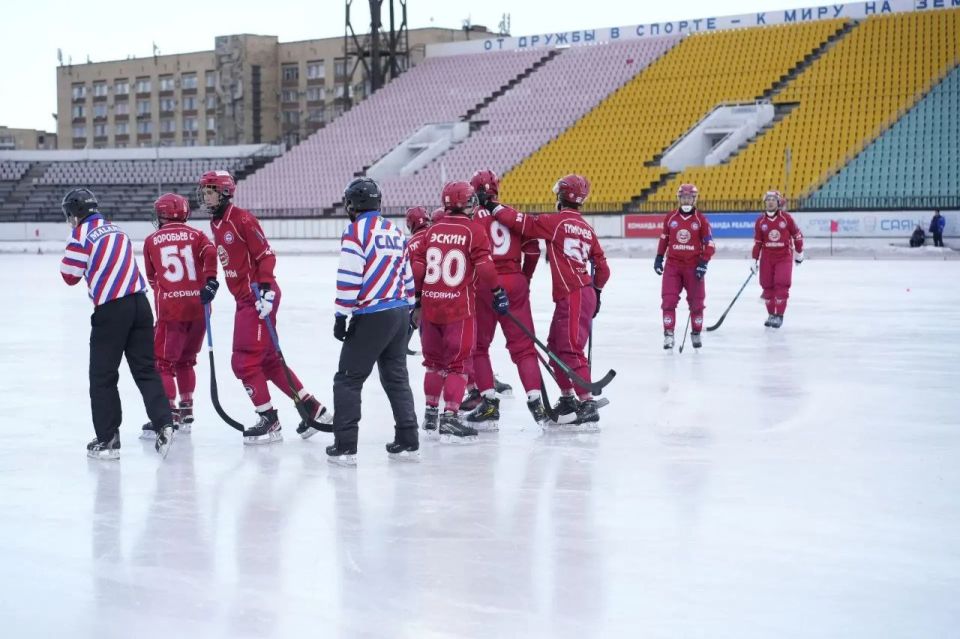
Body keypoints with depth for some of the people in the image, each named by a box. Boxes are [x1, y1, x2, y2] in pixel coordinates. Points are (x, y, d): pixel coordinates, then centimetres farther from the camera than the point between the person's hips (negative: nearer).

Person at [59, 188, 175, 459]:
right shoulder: (115, 230, 19)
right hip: (139, 302, 6)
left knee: (103, 376, 4)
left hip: (111, 310, -6)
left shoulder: (82, 233, -3)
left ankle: (107, 439, 5)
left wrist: (71, 254, 15)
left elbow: (70, 275, 1)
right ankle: (164, 425, -4)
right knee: (146, 369, 10)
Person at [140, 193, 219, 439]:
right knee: (185, 360, 18)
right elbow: (210, 253, -11)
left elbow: (151, 277, 14)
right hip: (198, 307, 3)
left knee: (163, 361, 0)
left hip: (170, 310, -3)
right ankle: (186, 411, 22)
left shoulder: (152, 241, 8)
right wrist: (210, 280, -13)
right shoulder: (196, 235, 9)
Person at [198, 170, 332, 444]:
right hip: (244, 298, 9)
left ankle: (269, 421, 0)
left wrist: (265, 288, -24)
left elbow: (266, 254, -17)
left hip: (259, 297, -9)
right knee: (268, 360, 12)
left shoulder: (242, 219, -15)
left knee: (245, 361, -9)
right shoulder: (215, 224, 12)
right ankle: (313, 409, 18)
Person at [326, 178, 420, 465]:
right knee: (396, 377, 16)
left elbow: (349, 278, -15)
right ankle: (407, 442, 16)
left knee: (348, 379, 0)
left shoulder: (356, 231, -9)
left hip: (372, 317, -7)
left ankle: (345, 447, -3)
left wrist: (341, 316, -10)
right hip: (400, 313, 7)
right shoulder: (394, 230, 14)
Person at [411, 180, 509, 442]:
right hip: (459, 307, -5)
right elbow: (484, 266, -12)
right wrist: (497, 291, 0)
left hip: (430, 304, 5)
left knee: (434, 359, 18)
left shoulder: (433, 229, 7)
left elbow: (417, 266, 7)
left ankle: (431, 413, 25)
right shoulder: (473, 230, -7)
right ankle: (450, 417, -6)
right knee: (458, 362, 1)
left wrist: (416, 296, 17)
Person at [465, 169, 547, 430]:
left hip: (483, 286, -3)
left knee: (478, 346, 10)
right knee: (523, 345, 7)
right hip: (515, 285, 3)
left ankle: (489, 402, 4)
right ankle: (535, 401, -2)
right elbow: (532, 249, 8)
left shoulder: (472, 217, -3)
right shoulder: (513, 215, 9)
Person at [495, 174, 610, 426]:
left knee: (571, 349, -10)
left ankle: (587, 404, -14)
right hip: (584, 292, 9)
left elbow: (522, 223, -12)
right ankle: (567, 401, 20)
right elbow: (602, 267, 18)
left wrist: (495, 209, 0)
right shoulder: (586, 228, 14)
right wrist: (596, 290, 32)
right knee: (556, 347, 15)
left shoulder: (556, 221, -9)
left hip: (572, 296, -9)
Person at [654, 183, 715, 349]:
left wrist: (703, 262, -11)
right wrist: (659, 258, 12)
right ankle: (668, 334, -4)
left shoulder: (701, 219, -3)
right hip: (672, 264, 1)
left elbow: (709, 243, -3)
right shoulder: (670, 217, 3)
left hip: (693, 265, -1)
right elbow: (664, 238, 14)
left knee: (696, 301, 8)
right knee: (668, 300, -8)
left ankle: (696, 334, 23)